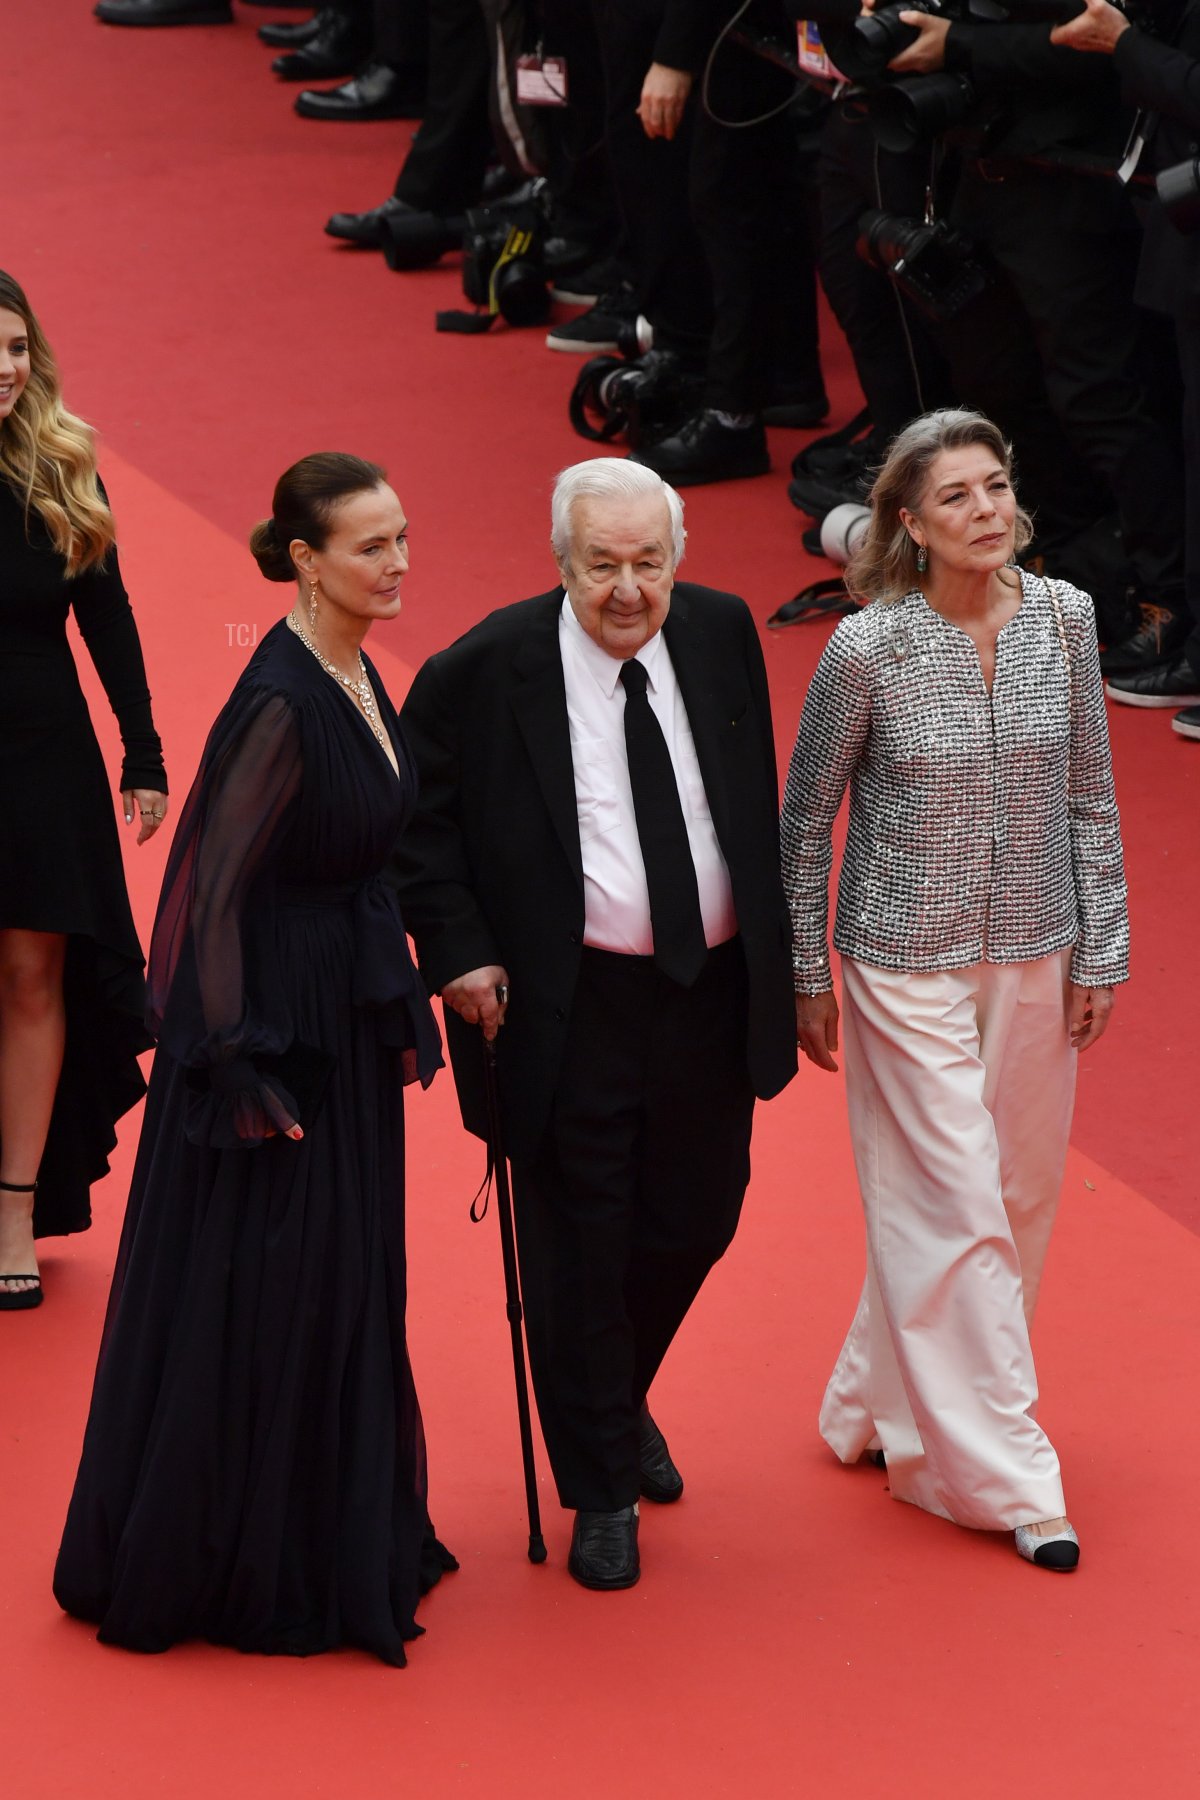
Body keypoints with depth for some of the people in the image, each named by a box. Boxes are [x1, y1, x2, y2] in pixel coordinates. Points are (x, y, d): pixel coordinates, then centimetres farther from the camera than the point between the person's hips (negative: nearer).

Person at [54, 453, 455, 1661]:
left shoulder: (354, 677, 6)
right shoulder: (279, 701, -21)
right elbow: (213, 887, -20)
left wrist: (399, 1014, 16)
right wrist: (238, 1063, -19)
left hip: (346, 1021, 9)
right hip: (272, 1022, -9)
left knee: (341, 1287, 16)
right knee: (250, 1299, 1)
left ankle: (336, 1546, 28)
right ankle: (228, 1573, 13)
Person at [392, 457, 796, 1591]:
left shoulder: (722, 634, 1)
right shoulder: (486, 668, -12)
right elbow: (416, 814, -3)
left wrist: (772, 943, 12)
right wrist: (459, 950, -11)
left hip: (714, 991, 4)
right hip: (569, 1008, -4)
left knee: (697, 1221, 15)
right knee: (580, 1247, 4)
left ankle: (621, 1400, 44)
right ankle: (602, 1488, 19)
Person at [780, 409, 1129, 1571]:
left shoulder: (1062, 620, -3)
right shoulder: (867, 648, -14)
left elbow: (1090, 797, 5)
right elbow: (805, 818, -3)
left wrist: (1100, 949, 3)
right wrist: (806, 976, 0)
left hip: (1035, 957, 5)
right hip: (909, 964, -5)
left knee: (1021, 1197, 13)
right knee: (957, 1210, -3)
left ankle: (880, 1407, 31)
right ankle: (1001, 1472, 4)